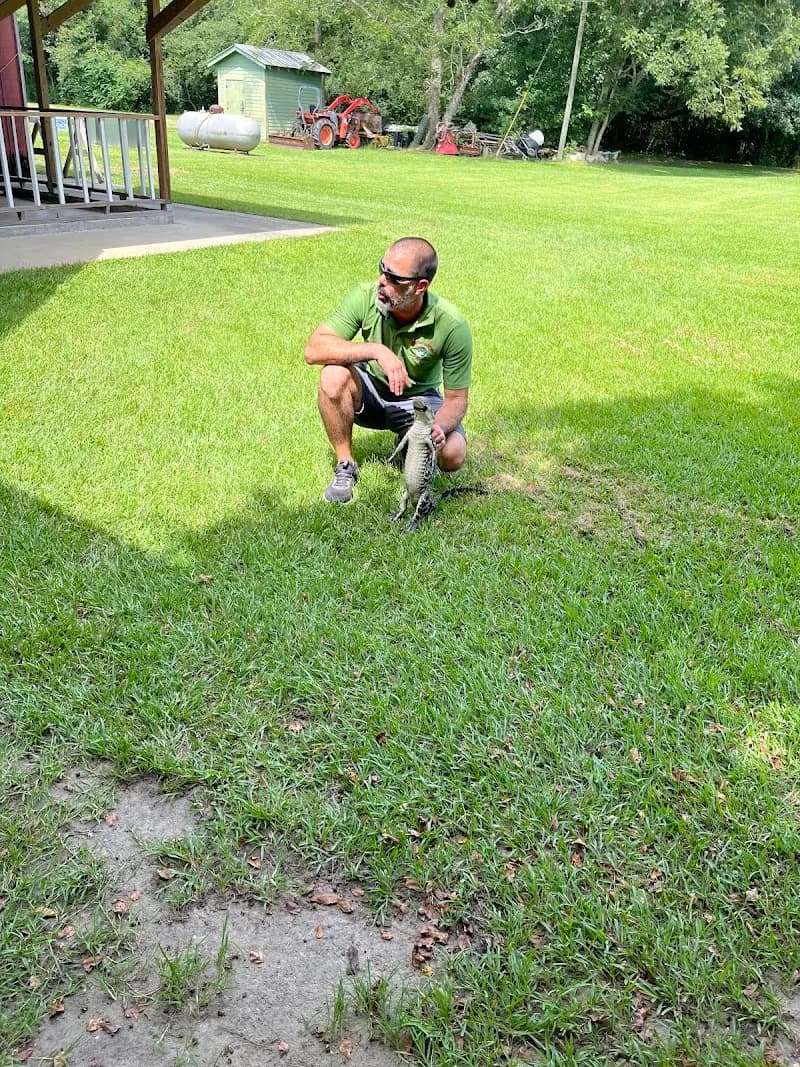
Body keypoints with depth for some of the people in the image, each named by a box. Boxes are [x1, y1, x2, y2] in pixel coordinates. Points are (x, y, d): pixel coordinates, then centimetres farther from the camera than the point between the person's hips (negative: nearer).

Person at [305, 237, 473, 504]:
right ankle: (345, 466, -11)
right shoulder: (365, 296, -22)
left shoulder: (452, 326, -24)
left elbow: (456, 399, -17)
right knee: (334, 376, -33)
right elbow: (313, 349, -29)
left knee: (452, 453, -27)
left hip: (418, 399, 0)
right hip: (369, 390, 0)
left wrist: (439, 427, -39)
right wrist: (376, 350, -41)